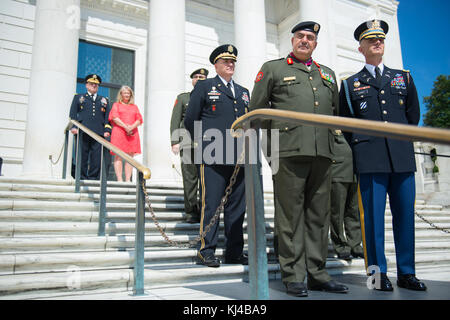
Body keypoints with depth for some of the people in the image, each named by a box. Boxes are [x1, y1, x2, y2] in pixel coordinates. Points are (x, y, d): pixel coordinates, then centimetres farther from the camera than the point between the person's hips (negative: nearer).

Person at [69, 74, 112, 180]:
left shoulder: (104, 100, 23)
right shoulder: (78, 98, 19)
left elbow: (107, 117, 16)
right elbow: (73, 114, 11)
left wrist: (107, 130, 2)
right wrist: (73, 127, -5)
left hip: (98, 134, 1)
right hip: (82, 133, -1)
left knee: (97, 157, -5)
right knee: (82, 156, -3)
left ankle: (93, 177, 1)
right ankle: (81, 177, 3)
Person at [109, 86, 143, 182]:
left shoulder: (134, 107, 22)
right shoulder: (116, 105, 15)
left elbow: (139, 120, 10)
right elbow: (115, 117, 0)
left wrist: (132, 127, -10)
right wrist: (125, 127, -12)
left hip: (132, 133, 3)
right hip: (119, 133, -2)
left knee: (130, 157, -3)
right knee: (118, 156, -8)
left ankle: (128, 180, -4)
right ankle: (119, 179, -10)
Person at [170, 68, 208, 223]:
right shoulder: (182, 97, 16)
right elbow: (175, 121, 9)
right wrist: (175, 142, -2)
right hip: (188, 144, -1)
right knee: (190, 178, -2)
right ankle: (191, 212, 6)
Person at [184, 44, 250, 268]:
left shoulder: (243, 92, 23)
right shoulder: (204, 87, 8)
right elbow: (190, 120, 4)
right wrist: (203, 142, 2)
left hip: (239, 158, 5)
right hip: (212, 157, -5)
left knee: (237, 205, 7)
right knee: (210, 203, -4)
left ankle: (234, 251, 16)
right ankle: (206, 250, 7)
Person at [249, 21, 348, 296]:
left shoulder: (328, 74, 23)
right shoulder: (272, 69, 11)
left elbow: (337, 110, 30)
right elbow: (257, 110, 8)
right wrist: (274, 140, 6)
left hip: (322, 153, 5)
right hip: (289, 152, -4)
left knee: (319, 215, 6)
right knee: (290, 214, -4)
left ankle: (317, 274, 15)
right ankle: (293, 276, 5)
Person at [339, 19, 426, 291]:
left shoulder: (404, 77, 18)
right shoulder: (350, 84, 11)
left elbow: (414, 115, 21)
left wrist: (400, 139, 15)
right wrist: (361, 148, 7)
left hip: (403, 157, 3)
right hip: (370, 160, -2)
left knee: (405, 214, 3)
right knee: (373, 215, -3)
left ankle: (406, 273, 14)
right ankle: (379, 272, 7)